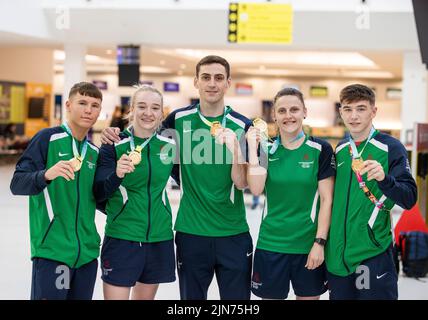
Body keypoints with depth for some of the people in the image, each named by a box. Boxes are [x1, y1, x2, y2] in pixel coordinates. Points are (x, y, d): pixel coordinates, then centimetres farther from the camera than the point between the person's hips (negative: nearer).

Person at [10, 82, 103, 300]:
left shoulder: (94, 152, 12)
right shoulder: (48, 138, -5)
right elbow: (17, 184, -12)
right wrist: (46, 175, -31)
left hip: (87, 251, 6)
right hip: (51, 249, -6)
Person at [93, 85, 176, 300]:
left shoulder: (170, 146, 1)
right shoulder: (114, 146, -8)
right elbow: (98, 194, -15)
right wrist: (117, 174, -33)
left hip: (159, 239, 4)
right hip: (121, 239, -3)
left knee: (145, 298, 15)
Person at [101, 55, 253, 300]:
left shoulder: (242, 125, -4)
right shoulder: (179, 119, -1)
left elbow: (241, 183, -8)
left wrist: (234, 146, -25)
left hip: (234, 234, 0)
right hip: (191, 232, 1)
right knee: (192, 297, 11)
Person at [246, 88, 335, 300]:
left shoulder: (320, 150, -3)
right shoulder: (266, 149, 3)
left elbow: (327, 199, -4)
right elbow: (256, 189, -11)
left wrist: (319, 242, -8)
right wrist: (253, 149, -13)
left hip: (309, 245, -1)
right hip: (270, 244, 2)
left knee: (309, 296, 9)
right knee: (271, 296, 9)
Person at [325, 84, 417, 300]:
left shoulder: (391, 148, -7)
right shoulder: (340, 149, 8)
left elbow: (409, 199, -13)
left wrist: (384, 179, -31)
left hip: (373, 254, -5)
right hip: (337, 253, 5)